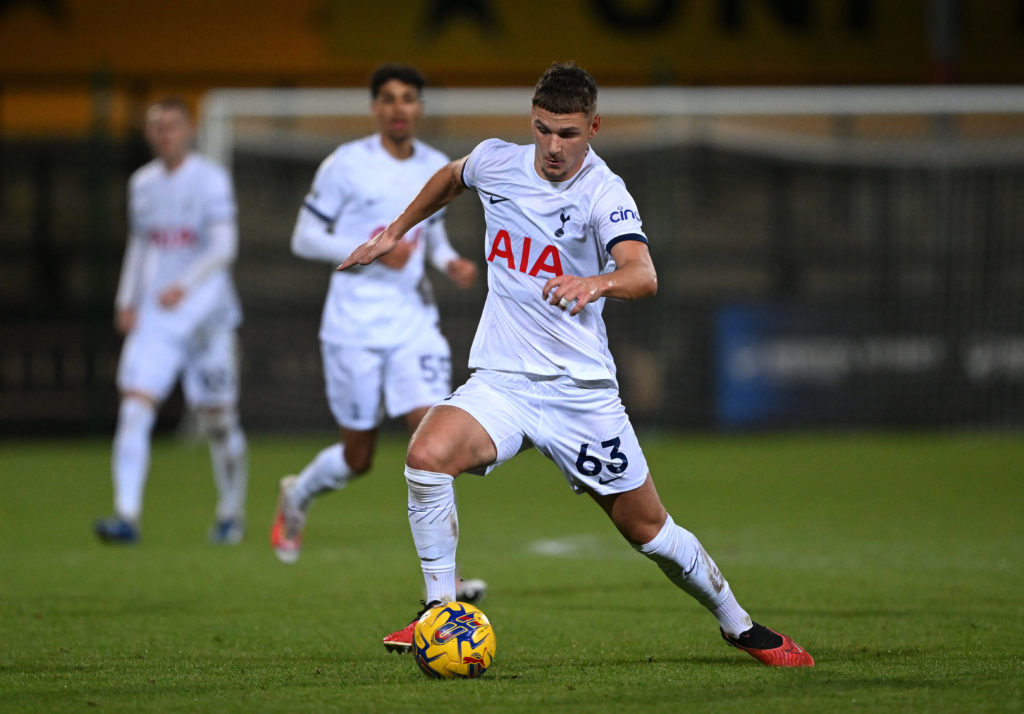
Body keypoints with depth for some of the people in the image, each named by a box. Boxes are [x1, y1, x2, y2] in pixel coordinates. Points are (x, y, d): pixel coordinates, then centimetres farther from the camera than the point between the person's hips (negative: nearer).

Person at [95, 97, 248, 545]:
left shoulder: (211, 181, -5)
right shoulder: (142, 184, 11)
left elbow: (224, 248, -13)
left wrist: (184, 285, -26)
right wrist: (126, 300, 10)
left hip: (205, 313, -4)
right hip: (154, 319, 4)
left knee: (217, 419, 4)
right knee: (134, 407, -14)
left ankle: (232, 514, 24)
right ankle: (126, 516, -19)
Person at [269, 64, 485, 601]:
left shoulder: (437, 169, 7)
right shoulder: (346, 165, -7)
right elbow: (304, 239, -6)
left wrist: (450, 263, 2)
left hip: (415, 321, 3)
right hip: (354, 325, -3)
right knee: (358, 457, 5)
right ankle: (298, 495, 39)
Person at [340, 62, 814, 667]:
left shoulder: (603, 193, -15)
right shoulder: (496, 162, 0)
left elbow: (643, 276, -33)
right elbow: (451, 178, 26)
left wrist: (597, 283, -53)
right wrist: (395, 232, 31)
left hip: (581, 386, -3)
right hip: (501, 382, 3)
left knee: (648, 528, 4)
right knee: (428, 455, -27)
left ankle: (738, 625, 29)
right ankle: (441, 613, -13)